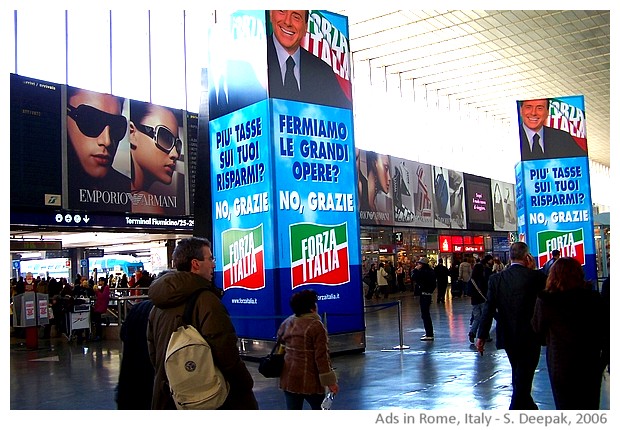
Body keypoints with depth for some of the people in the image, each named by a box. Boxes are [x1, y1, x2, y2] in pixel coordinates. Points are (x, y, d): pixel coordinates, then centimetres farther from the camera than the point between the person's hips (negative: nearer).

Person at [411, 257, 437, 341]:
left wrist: (415, 269, -9)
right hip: (429, 294, 10)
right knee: (426, 314, 21)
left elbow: (413, 278, -22)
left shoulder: (423, 272, -19)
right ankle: (429, 332, 32)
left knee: (425, 314, -7)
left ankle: (429, 335, -7)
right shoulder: (430, 271, 10)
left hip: (424, 294, -10)